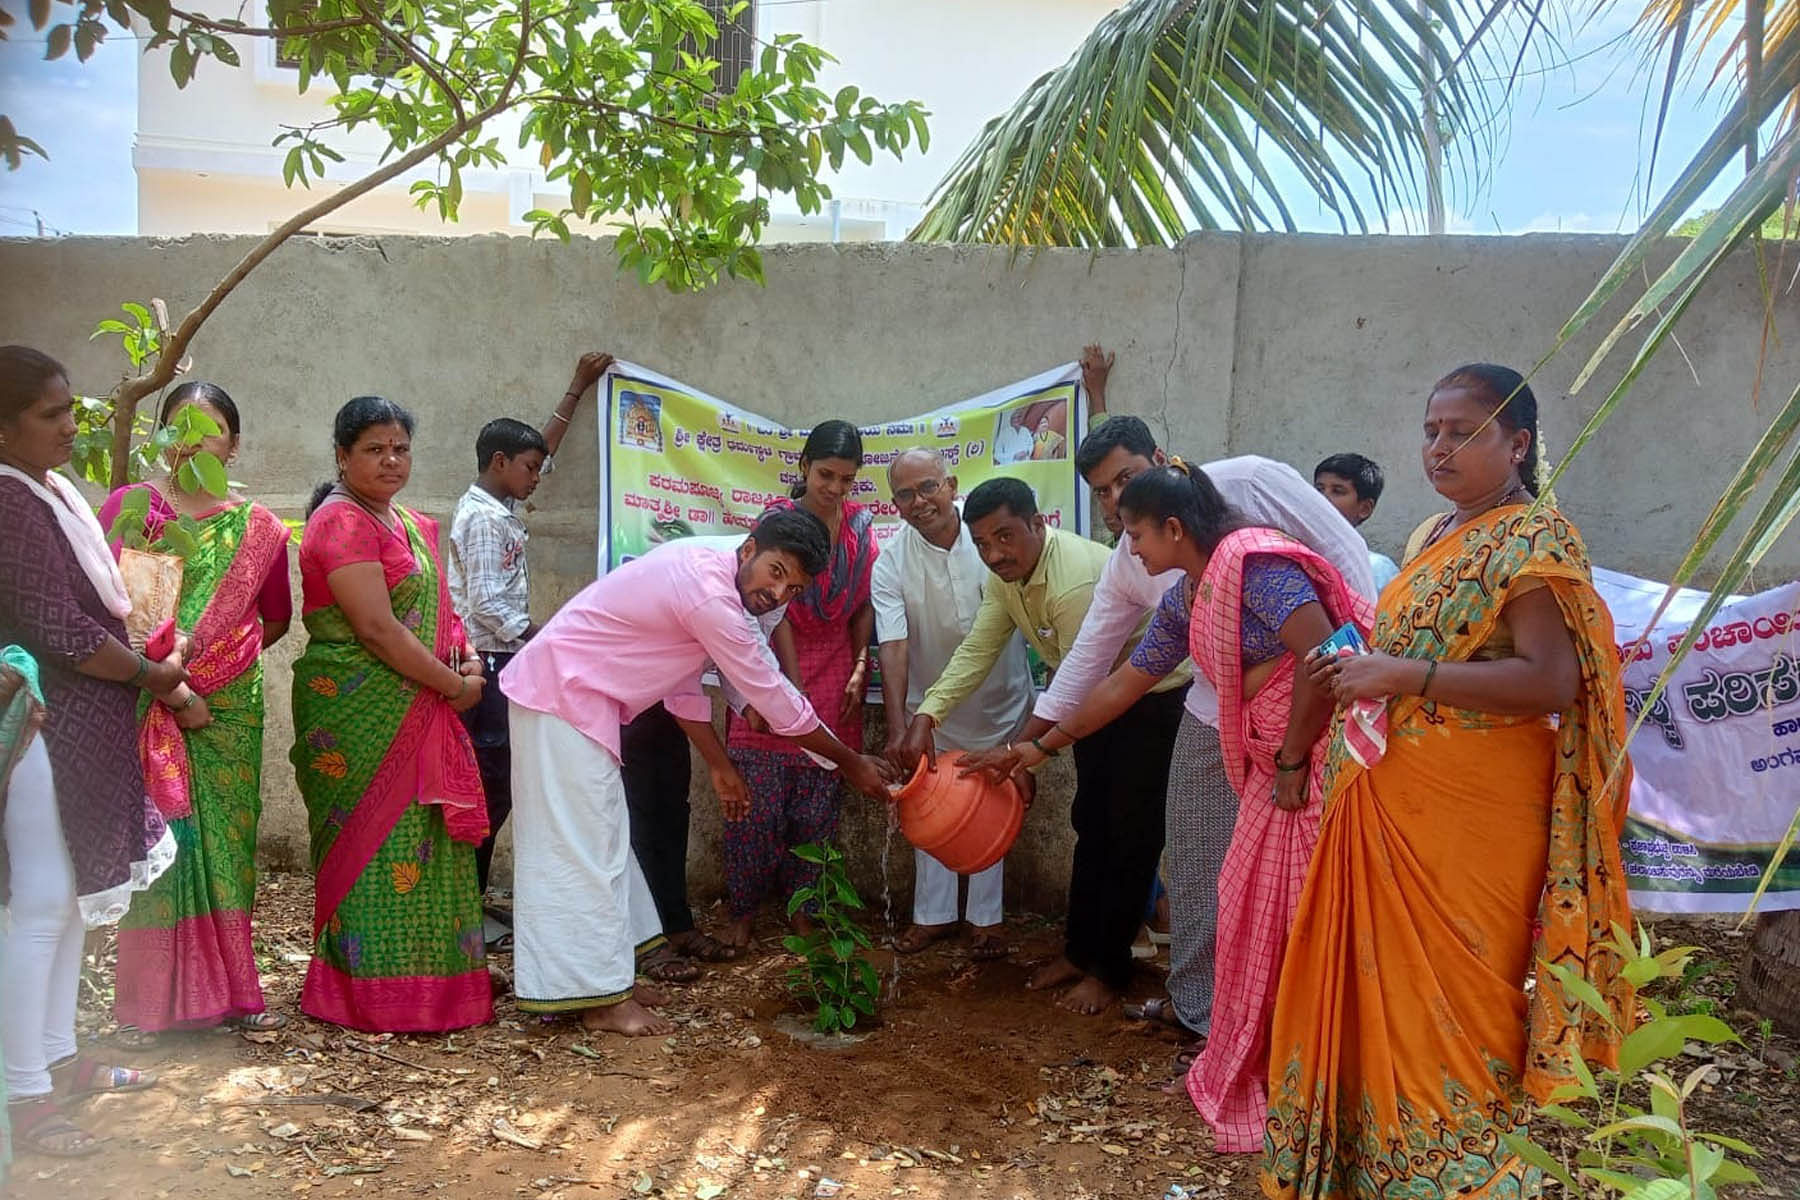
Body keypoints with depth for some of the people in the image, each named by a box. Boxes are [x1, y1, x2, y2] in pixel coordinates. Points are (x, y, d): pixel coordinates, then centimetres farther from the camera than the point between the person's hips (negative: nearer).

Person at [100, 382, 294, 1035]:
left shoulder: (258, 526, 9)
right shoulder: (130, 507, 1)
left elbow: (276, 619, 19)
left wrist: (230, 662, 6)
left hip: (231, 711, 2)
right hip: (150, 706, -2)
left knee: (225, 840, 7)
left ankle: (228, 988, 18)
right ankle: (158, 997, 12)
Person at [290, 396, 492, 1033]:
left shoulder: (411, 525, 16)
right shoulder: (341, 522, -12)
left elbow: (432, 611, 20)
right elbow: (376, 628, -19)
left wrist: (468, 658, -1)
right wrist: (454, 684, -13)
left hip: (417, 710, 9)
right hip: (357, 711, -8)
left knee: (420, 843, 12)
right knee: (377, 843, -2)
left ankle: (432, 979, 23)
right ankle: (376, 994, 9)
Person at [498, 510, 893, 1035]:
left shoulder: (705, 567, 6)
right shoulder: (709, 593, -24)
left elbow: (684, 681, 14)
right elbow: (776, 699, -18)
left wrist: (719, 766, 18)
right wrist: (852, 763, -7)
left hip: (573, 694, 10)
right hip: (562, 697, -10)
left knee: (598, 837, 15)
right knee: (584, 842, -5)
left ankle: (606, 974, 25)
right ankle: (602, 1000, 3)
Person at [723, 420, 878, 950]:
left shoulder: (862, 526, 2)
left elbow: (866, 607, 7)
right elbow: (777, 610, -11)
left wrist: (859, 672, 0)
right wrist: (795, 692, -16)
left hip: (834, 682, 3)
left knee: (817, 809, 6)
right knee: (758, 806, -2)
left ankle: (801, 910, 20)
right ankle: (742, 910, 14)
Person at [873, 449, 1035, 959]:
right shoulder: (891, 563, -16)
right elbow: (893, 646, -22)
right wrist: (897, 728, -31)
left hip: (999, 705, 0)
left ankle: (986, 917, 27)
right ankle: (933, 913, 29)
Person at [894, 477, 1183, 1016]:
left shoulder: (1076, 582, -34)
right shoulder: (1007, 574, -6)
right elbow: (976, 651, -8)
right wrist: (925, 717, -20)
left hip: (1156, 696, -9)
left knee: (1131, 833, -2)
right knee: (1090, 823, 15)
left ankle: (1109, 969, 10)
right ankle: (1080, 949, 27)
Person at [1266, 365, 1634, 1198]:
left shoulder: (1534, 541, -12)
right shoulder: (1430, 537, 15)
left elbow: (1552, 681, -22)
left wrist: (1406, 675, -24)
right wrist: (1361, 667, 11)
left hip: (1470, 818, -8)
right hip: (1391, 810, 8)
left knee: (1450, 1001, 2)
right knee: (1378, 986, 14)